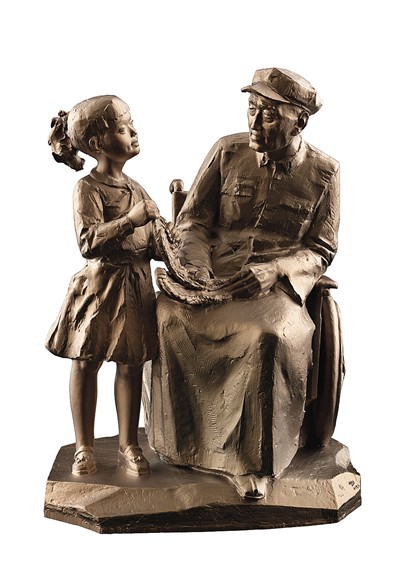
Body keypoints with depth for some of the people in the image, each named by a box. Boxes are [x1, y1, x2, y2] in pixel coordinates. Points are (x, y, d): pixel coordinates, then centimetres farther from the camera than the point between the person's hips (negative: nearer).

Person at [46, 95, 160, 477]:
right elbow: (88, 242, -23)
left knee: (131, 365, 8)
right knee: (86, 363, 4)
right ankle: (84, 448, 19)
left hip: (137, 286, 6)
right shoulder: (87, 189, -9)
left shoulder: (136, 188, 12)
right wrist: (131, 219, -28)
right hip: (100, 284, -5)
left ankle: (128, 445, 20)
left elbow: (151, 245, 16)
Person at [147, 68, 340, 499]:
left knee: (265, 334, -35)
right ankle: (182, 440, -10)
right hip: (216, 274, 2)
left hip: (279, 282, -2)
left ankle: (250, 461, -17)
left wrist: (274, 269, -17)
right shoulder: (227, 152, 6)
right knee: (170, 316, -28)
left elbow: (321, 252, 3)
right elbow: (192, 220, 8)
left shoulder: (322, 172, 3)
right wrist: (198, 270, -12)